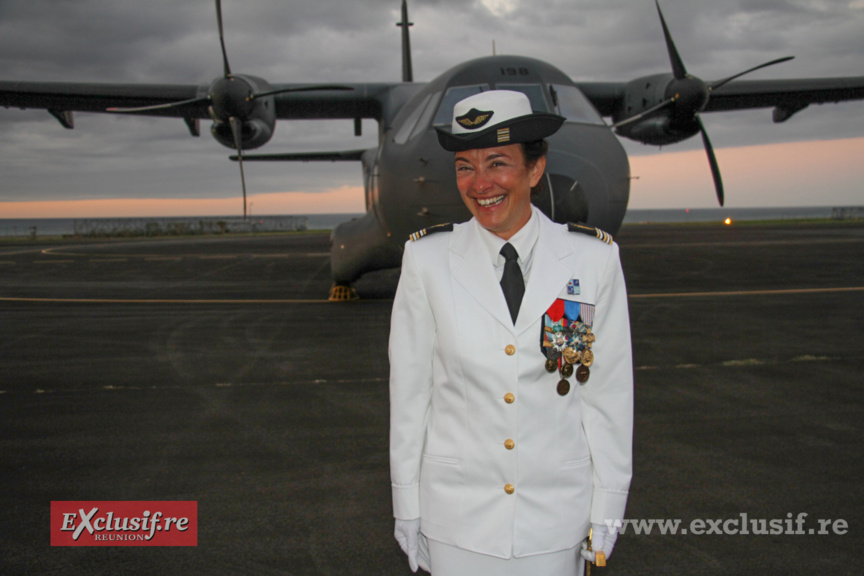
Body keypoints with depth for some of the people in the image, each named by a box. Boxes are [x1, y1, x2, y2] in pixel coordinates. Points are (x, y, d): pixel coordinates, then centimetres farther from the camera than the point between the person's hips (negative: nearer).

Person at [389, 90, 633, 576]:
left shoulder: (594, 258, -8)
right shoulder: (427, 258, -8)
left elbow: (609, 391, -2)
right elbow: (409, 389, -3)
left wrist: (607, 512, 1)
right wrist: (407, 511, 1)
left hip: (557, 515, 0)